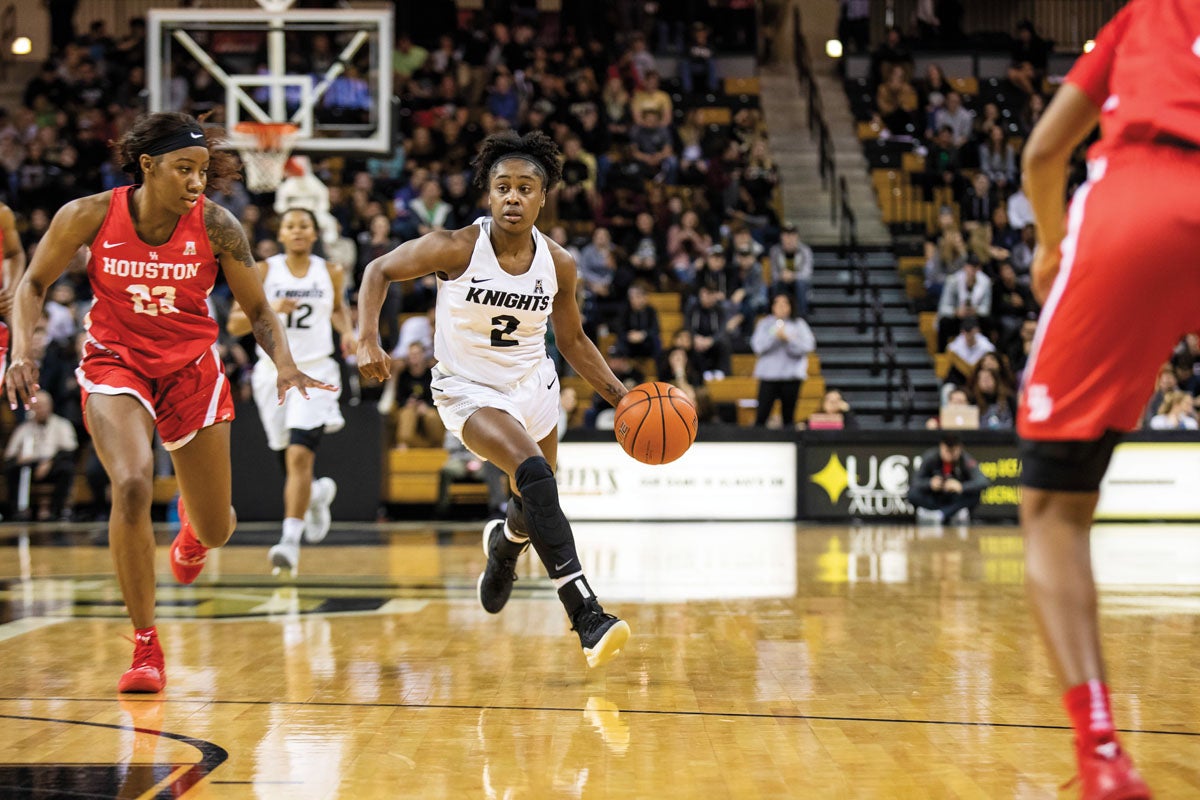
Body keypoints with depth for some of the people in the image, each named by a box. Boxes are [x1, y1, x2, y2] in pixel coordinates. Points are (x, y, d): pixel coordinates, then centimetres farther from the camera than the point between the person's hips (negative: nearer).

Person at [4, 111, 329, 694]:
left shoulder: (215, 226, -15)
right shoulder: (90, 216, -16)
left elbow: (257, 308, -4)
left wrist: (286, 366, -20)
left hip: (192, 368, 2)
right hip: (115, 364, -1)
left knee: (217, 532, 8)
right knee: (132, 486, -29)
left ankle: (192, 526, 51)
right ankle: (145, 648, -16)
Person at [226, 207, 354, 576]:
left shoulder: (331, 272, 3)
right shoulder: (263, 272, -1)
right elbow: (234, 325, -5)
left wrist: (347, 332, 4)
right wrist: (271, 309, -21)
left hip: (315, 371, -1)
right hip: (273, 370, 2)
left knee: (299, 455, -18)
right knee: (287, 458, 11)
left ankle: (290, 539, -19)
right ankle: (318, 493, 45)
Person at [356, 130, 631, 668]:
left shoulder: (558, 264, -8)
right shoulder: (456, 249, -20)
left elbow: (572, 341, 6)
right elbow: (380, 270, -7)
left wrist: (620, 395, -5)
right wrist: (368, 342, -20)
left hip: (533, 387, 5)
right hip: (469, 391, -5)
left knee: (534, 506, 18)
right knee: (534, 474, -30)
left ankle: (503, 542, 59)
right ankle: (586, 616, -33)